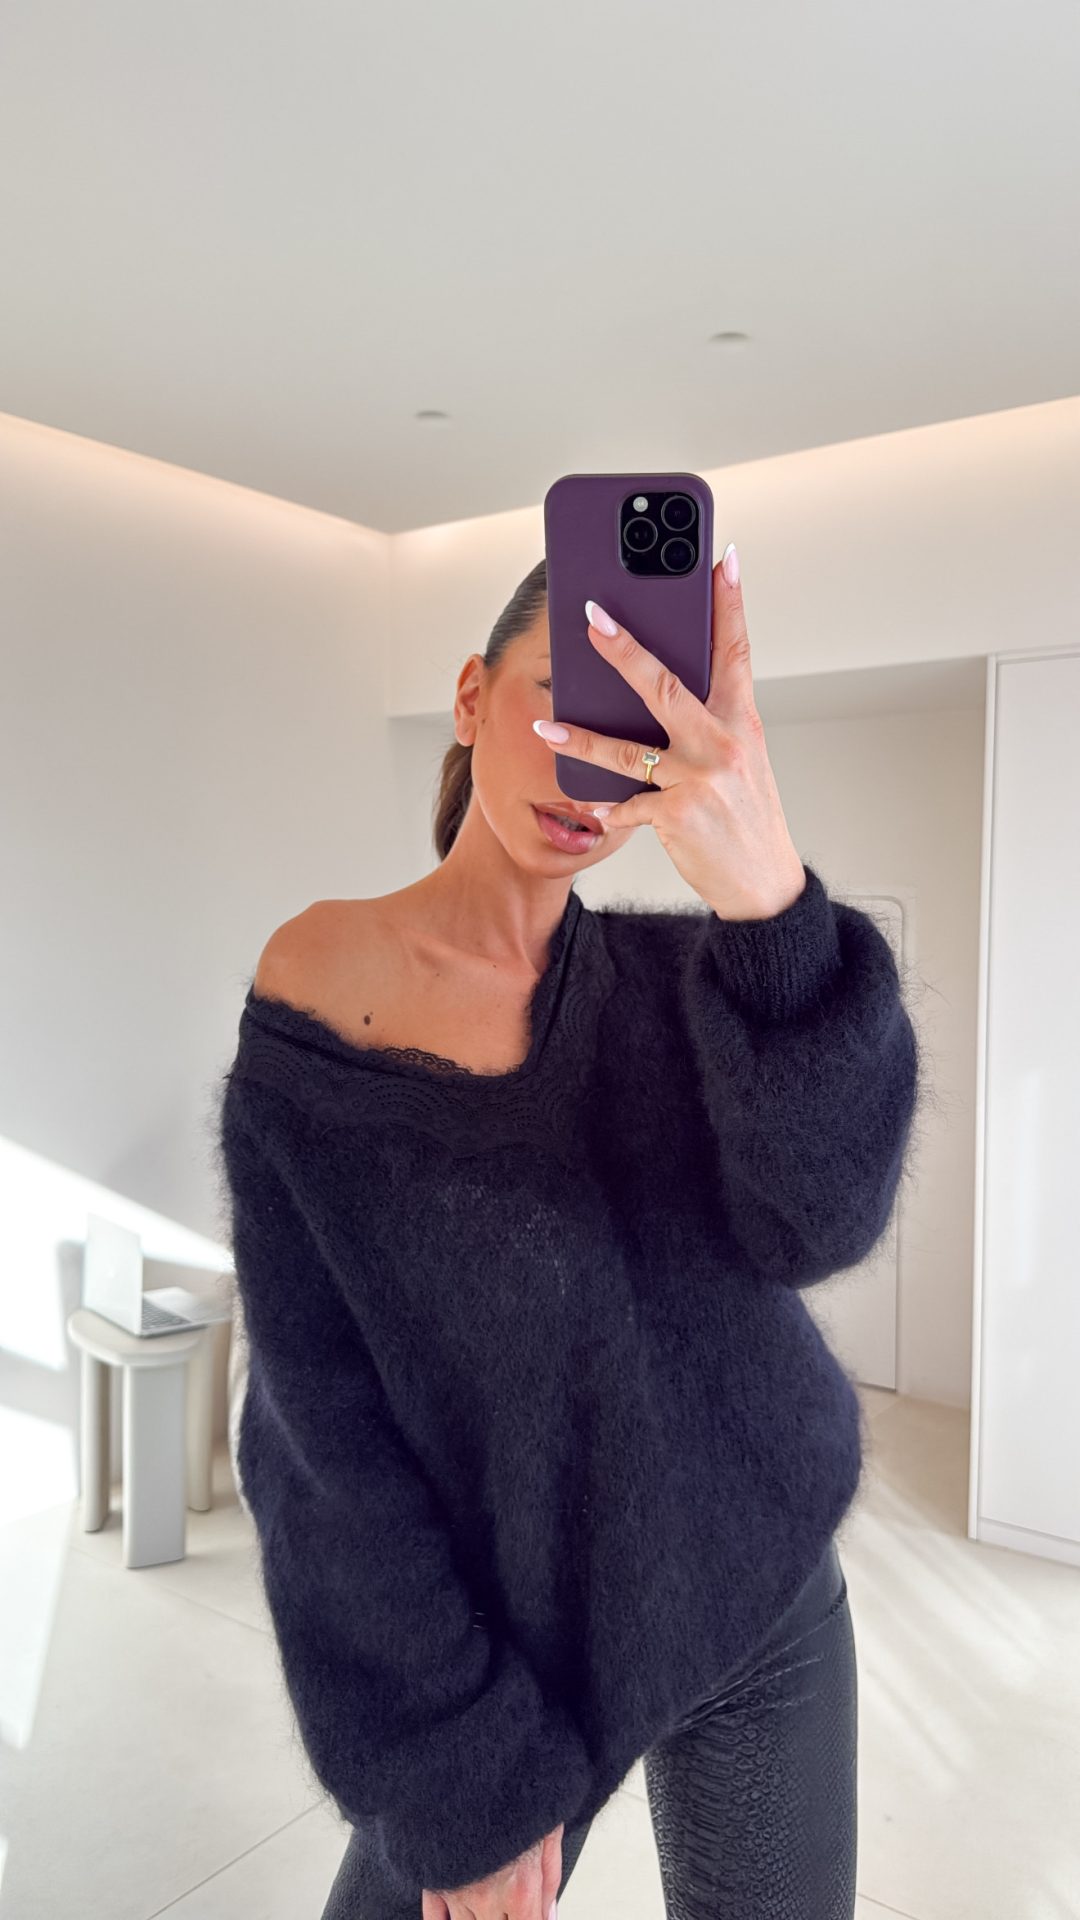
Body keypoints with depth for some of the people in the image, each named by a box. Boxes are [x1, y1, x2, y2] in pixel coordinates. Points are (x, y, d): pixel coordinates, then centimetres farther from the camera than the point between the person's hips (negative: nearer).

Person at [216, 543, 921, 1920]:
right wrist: (462, 1784, -9)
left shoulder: (673, 977, -8)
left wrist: (770, 896, -41)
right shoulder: (311, 1026, -17)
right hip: (512, 1635, -2)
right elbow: (327, 1440, -13)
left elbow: (820, 1220, -26)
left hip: (768, 1598, 3)